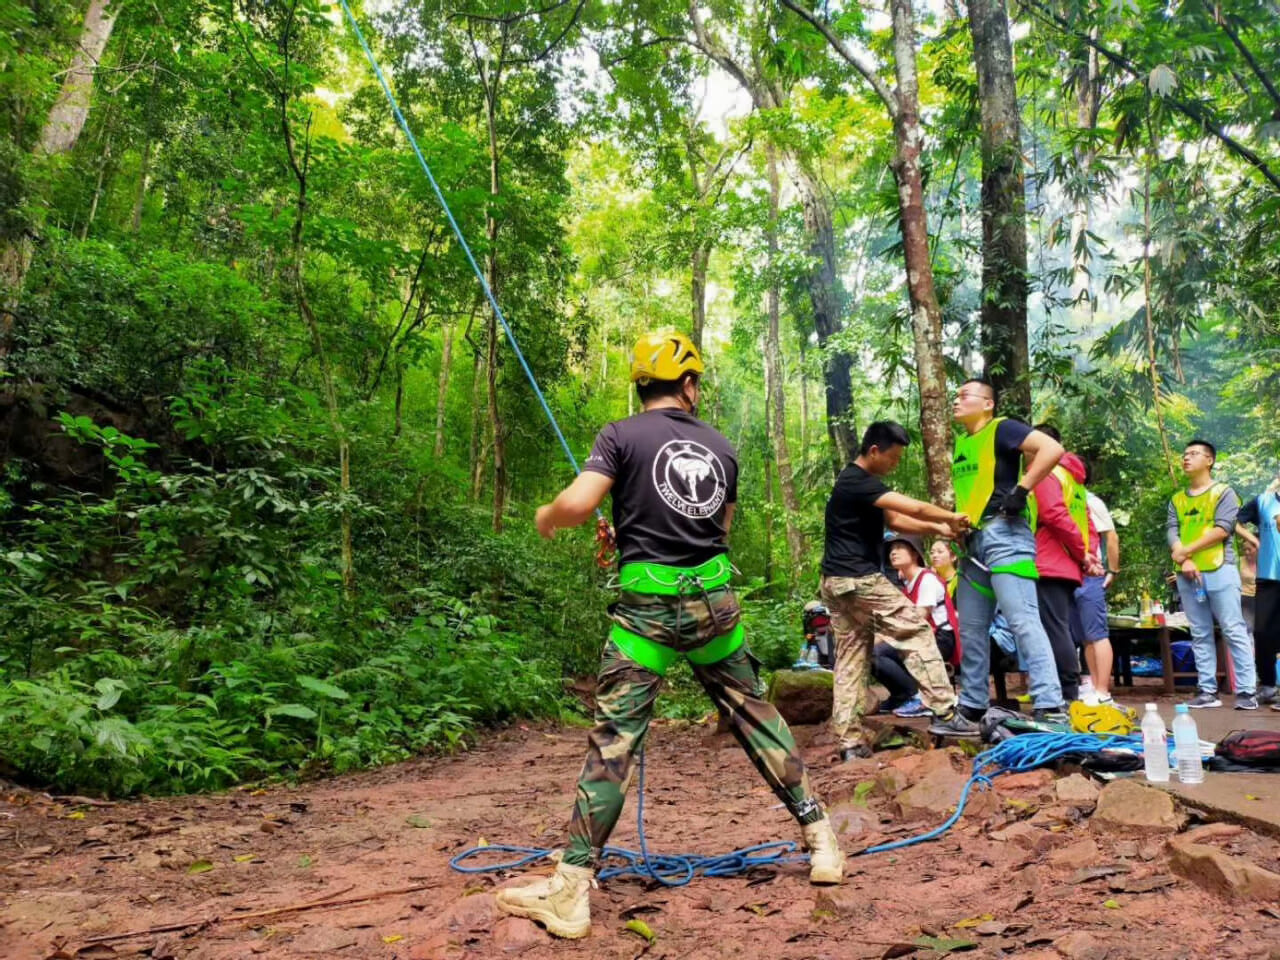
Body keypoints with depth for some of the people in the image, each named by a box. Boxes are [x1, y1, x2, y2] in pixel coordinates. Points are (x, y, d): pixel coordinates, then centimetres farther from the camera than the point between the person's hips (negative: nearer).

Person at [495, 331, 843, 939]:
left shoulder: (622, 436, -3)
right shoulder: (721, 447, 12)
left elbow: (577, 505, -15)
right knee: (755, 714, 16)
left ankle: (570, 892, 2)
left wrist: (545, 517, 7)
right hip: (715, 598, 4)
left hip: (649, 603, -4)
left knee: (614, 739, -2)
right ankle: (821, 841, 25)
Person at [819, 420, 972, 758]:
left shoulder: (859, 481, 19)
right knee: (917, 632, -4)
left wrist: (937, 528, 4)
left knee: (851, 658, 7)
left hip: (837, 582, 10)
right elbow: (915, 508, -19)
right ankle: (945, 713, -2)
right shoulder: (859, 482, -15)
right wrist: (952, 518, -3)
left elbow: (895, 520, 17)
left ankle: (850, 742, 7)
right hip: (858, 579, -10)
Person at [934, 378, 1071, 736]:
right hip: (973, 541, 9)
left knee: (1022, 620, -14)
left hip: (1003, 534, -9)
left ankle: (1051, 708, -12)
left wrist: (1021, 490, -19)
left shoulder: (1001, 429, -4)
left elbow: (1052, 449, -17)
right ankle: (971, 707, 20)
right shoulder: (960, 443, 20)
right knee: (971, 630, 11)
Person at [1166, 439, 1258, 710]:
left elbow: (1222, 529, -9)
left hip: (1219, 571, -5)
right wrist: (1184, 561, -13)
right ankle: (1207, 690, 6)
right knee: (1200, 635, 5)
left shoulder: (1224, 493, 3)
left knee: (1234, 631, -6)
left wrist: (1187, 550, -10)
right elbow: (1171, 532, 5)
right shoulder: (1177, 500, 17)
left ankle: (1246, 691, -5)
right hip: (1187, 575, 5)